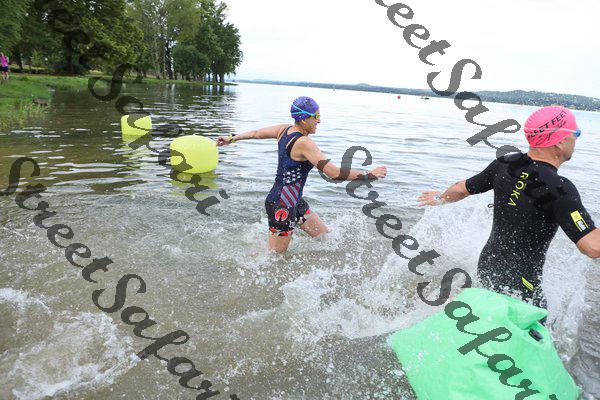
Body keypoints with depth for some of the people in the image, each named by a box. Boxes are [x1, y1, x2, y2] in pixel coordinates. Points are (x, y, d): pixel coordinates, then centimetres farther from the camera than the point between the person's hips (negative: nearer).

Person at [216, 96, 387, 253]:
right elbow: (335, 174, -27)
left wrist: (232, 138, 34)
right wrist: (369, 175, -18)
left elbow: (256, 133, 17)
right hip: (282, 206, -10)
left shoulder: (285, 129, 3)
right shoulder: (304, 143, -23)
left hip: (295, 202, 10)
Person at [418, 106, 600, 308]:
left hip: (486, 265, 7)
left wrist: (440, 198, 29)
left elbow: (462, 189, 9)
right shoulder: (560, 189, -22)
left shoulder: (506, 164, -4)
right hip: (518, 282, -7)